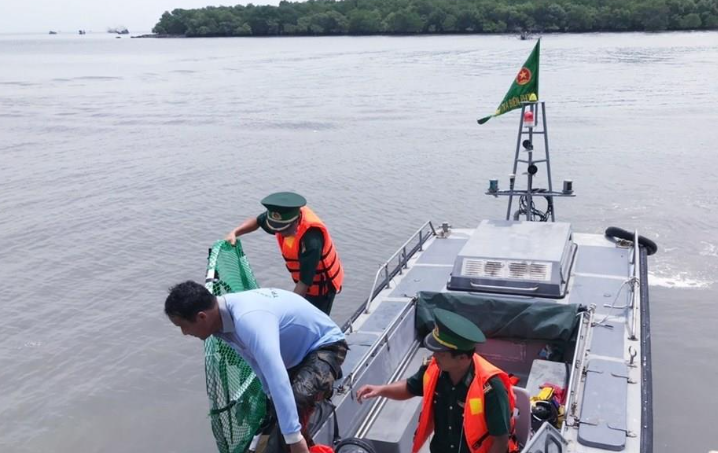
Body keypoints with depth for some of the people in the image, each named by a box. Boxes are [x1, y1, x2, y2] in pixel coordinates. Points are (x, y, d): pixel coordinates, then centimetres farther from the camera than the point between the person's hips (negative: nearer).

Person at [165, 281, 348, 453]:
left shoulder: (248, 319, -39)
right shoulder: (225, 313, -10)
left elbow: (277, 377, -45)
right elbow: (257, 359, 5)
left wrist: (294, 436, -45)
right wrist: (272, 396, 11)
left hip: (326, 346, -9)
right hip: (299, 351, 9)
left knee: (296, 400, -32)